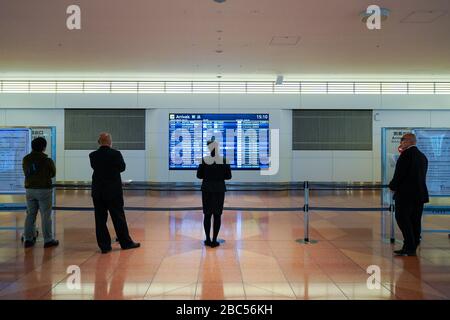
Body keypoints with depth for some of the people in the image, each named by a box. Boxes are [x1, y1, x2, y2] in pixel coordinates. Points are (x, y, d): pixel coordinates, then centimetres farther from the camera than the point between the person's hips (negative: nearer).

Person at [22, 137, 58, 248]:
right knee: (46, 216, 2)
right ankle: (48, 240, 6)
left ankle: (28, 239, 17)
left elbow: (26, 173, 8)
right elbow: (53, 173, -1)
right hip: (44, 189, -5)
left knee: (30, 214, 13)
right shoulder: (47, 160, -12)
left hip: (29, 189, 5)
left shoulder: (25, 159, 1)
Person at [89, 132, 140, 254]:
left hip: (98, 192, 3)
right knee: (118, 217, 8)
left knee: (100, 219, 8)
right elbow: (122, 167, 1)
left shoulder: (93, 155, -4)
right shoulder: (116, 154, -12)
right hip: (114, 191, -2)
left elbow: (94, 167, 10)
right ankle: (126, 242, 18)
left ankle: (104, 245, 13)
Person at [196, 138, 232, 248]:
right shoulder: (224, 160, -7)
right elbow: (228, 176, -3)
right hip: (219, 189, 0)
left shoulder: (204, 160, -7)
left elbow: (199, 175, -2)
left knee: (207, 215, 10)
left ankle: (208, 239, 13)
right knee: (217, 215, 5)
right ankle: (214, 240, 6)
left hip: (207, 189, 1)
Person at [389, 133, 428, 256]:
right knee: (415, 222, 10)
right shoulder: (423, 156, 13)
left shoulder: (406, 154, -12)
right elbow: (421, 176, 15)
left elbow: (399, 173, -15)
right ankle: (413, 247, 17)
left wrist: (393, 186, 0)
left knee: (402, 219, -2)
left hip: (406, 194, -8)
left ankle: (409, 247, -4)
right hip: (420, 194, 8)